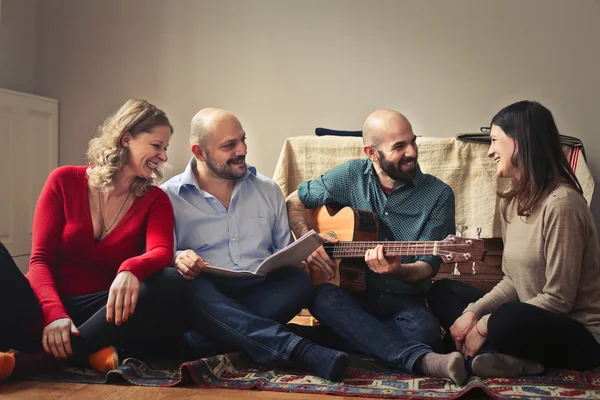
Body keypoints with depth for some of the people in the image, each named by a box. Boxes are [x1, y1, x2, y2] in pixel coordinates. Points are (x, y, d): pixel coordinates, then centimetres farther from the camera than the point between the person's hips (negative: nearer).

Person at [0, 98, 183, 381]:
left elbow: (161, 252, -15)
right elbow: (40, 260, -5)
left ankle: (31, 360, -31)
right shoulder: (65, 181, 2)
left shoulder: (155, 200, 6)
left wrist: (130, 270, -39)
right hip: (46, 310, -1)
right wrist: (54, 314, -25)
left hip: (102, 314, 1)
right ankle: (84, 354, -31)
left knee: (169, 282, -29)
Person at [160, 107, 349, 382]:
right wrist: (174, 260, -25)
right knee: (192, 288, -37)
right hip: (205, 297, -2)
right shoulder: (169, 197, 5)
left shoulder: (268, 190, 16)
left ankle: (203, 340, -33)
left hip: (263, 292, 3)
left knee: (298, 280, -28)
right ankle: (299, 349, -44)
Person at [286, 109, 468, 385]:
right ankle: (420, 360, -44)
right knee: (323, 296, -35)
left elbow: (427, 267, -7)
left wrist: (398, 270, -29)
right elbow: (293, 202, 14)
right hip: (351, 294, 2)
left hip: (404, 302, -2)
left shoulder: (438, 195, -4)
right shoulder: (351, 176, 2)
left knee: (424, 326, -36)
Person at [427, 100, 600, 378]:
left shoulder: (561, 203, -21)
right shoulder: (513, 200, 7)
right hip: (534, 319, 10)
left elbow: (558, 299, -22)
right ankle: (510, 357, -15)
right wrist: (473, 312, -6)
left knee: (509, 320, -40)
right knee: (442, 291, 5)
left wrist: (484, 325, -18)